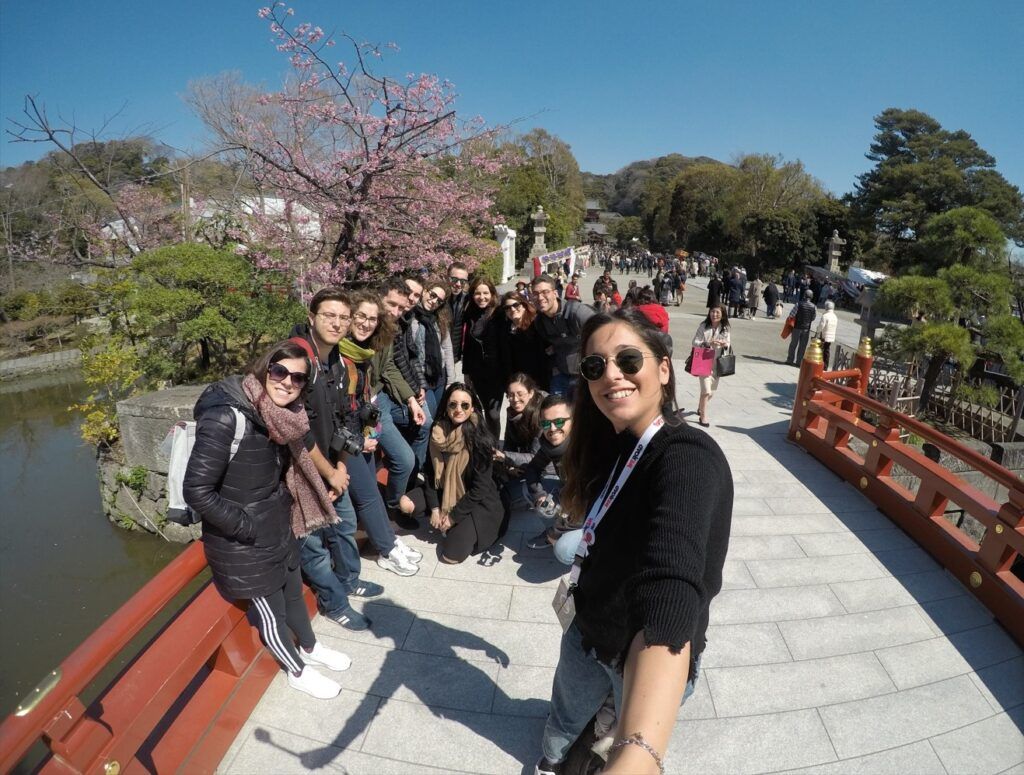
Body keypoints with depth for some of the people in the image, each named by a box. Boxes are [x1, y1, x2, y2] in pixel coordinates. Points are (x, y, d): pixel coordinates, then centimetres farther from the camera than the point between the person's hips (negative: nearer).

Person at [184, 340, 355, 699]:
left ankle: (309, 648, 53)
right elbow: (196, 491, -26)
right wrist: (245, 526, -20)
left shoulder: (280, 417, -4)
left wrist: (280, 511, 6)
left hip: (278, 529, 7)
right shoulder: (227, 418, -28)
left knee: (294, 592, 26)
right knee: (271, 611, 16)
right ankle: (298, 671, 41)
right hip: (242, 545, -7)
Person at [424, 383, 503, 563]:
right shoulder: (438, 432, -8)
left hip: (477, 502, -5)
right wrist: (435, 508, -10)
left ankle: (468, 529, 14)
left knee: (452, 553, -16)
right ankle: (446, 524, 7)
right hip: (446, 495, 5)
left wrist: (453, 516, -15)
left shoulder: (481, 439, -23)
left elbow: (480, 488, -20)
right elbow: (430, 472, -2)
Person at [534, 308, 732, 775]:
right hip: (587, 634, 6)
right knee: (565, 719, 28)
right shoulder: (611, 445, -6)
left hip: (655, 661, -5)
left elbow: (670, 592, -49)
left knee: (625, 735, 23)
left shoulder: (689, 459, -33)